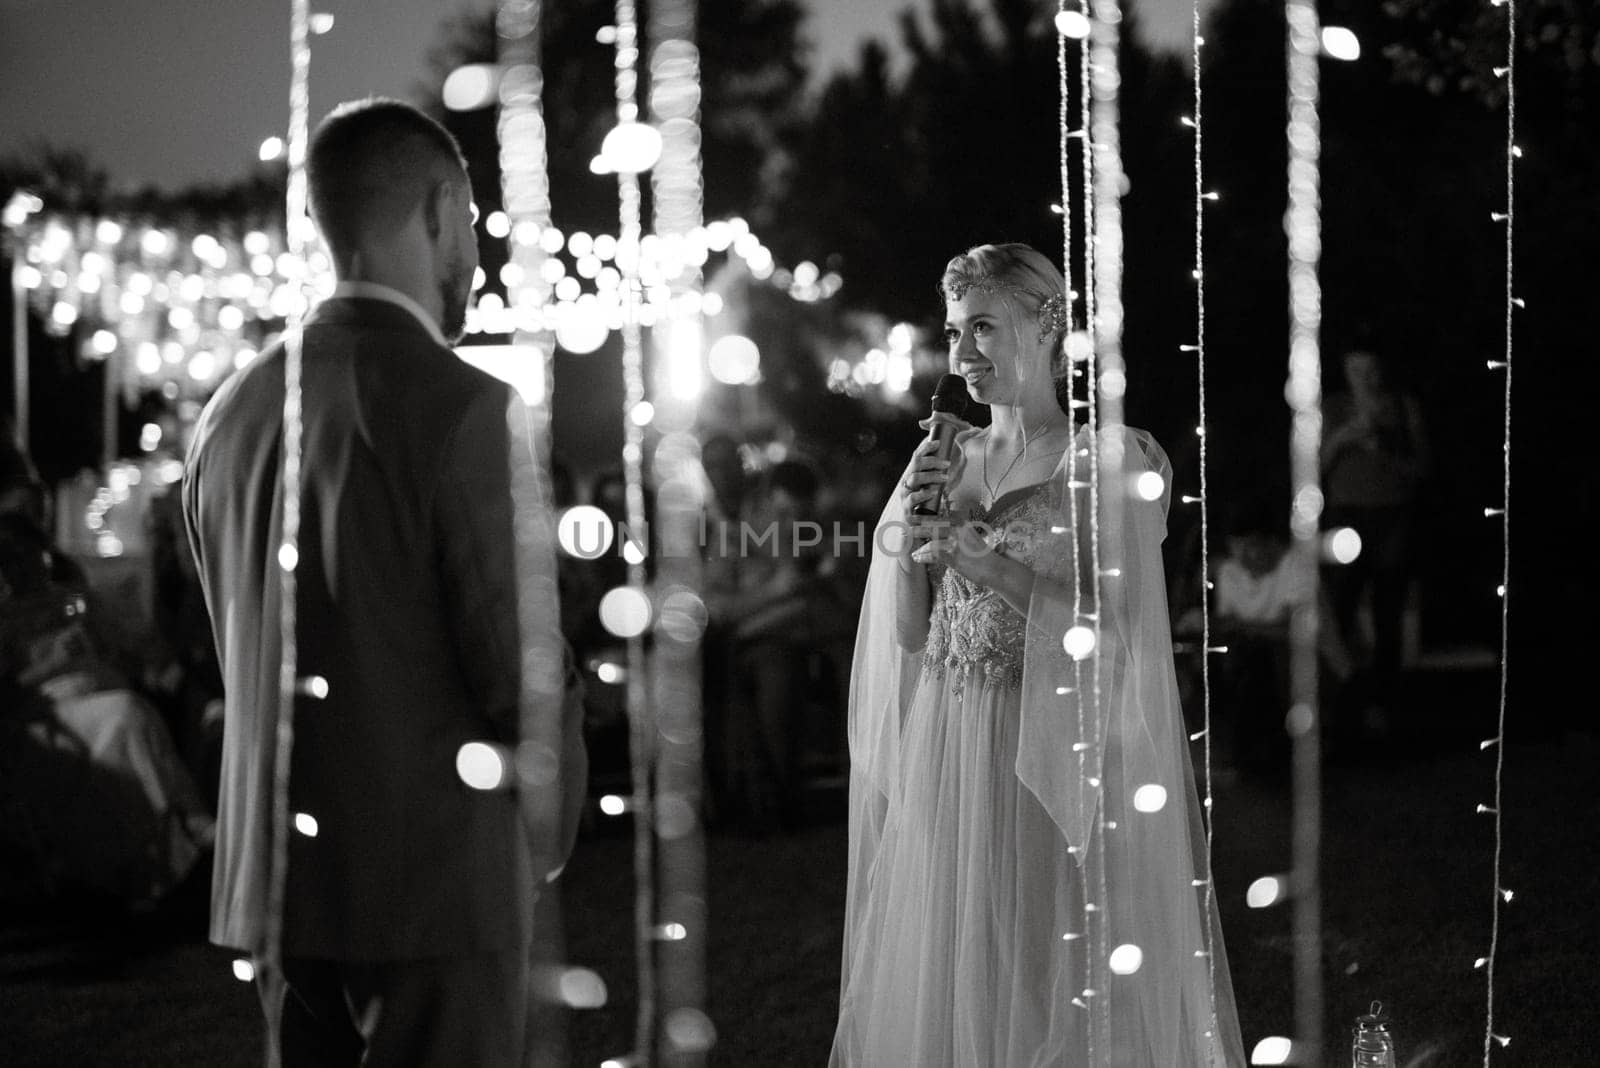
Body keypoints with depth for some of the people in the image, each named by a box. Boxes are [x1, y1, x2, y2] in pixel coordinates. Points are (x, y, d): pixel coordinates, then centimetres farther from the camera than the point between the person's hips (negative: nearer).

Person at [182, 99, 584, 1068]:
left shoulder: (233, 411, 6)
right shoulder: (467, 409, -14)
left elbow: (239, 653, 11)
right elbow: (522, 669, -14)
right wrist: (550, 837, 2)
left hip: (275, 876, 7)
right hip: (440, 880, -6)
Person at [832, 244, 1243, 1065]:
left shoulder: (1113, 462, -5)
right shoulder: (943, 462, 10)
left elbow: (1115, 631, -13)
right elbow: (908, 634, 10)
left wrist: (979, 557, -17)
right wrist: (905, 537, -6)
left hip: (1052, 762, -5)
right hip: (945, 760, 5)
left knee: (1054, 989, -1)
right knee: (941, 985, 8)